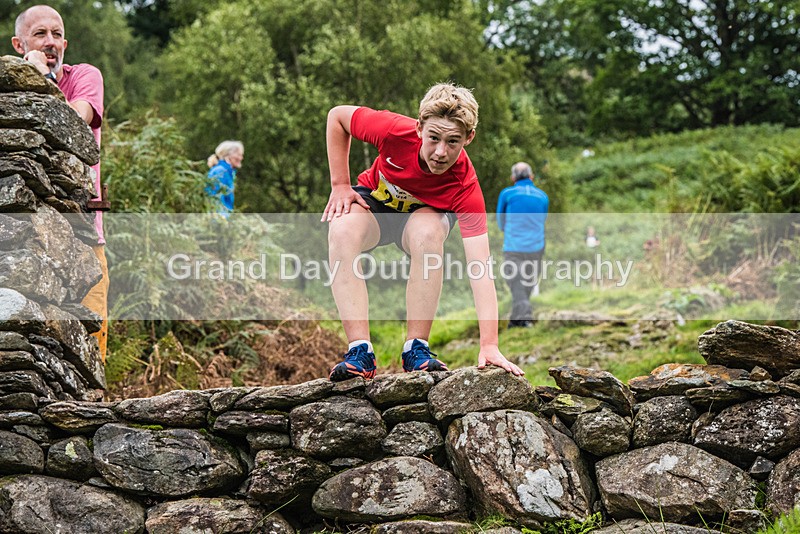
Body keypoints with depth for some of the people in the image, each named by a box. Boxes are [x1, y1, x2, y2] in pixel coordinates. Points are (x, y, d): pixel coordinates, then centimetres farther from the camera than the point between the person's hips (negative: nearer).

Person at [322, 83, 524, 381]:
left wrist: (489, 346, -45)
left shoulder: (466, 188, -34)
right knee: (342, 231, -35)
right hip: (373, 202, 1)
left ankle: (416, 349, -28)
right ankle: (360, 352, -33)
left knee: (428, 233, -39)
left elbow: (480, 268, -38)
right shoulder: (394, 131, -33)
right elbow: (337, 116, -13)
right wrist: (340, 185, -17)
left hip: (423, 213, -1)